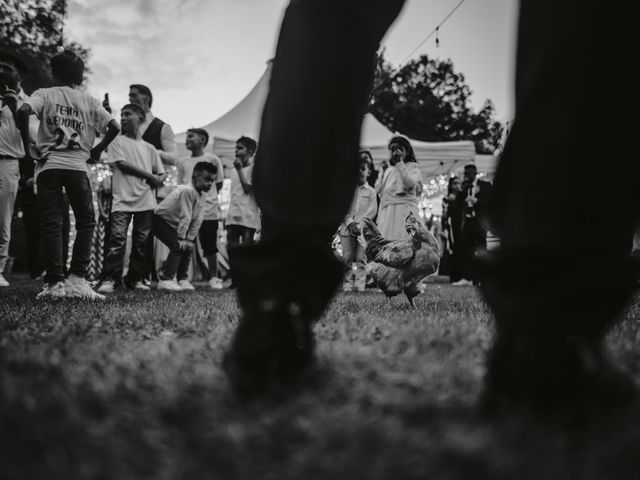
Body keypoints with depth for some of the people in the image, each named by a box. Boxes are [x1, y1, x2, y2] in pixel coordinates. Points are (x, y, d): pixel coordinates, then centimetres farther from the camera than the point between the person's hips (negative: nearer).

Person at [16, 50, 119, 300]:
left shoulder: (45, 94, 7)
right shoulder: (89, 101, 11)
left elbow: (23, 111, -12)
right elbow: (114, 127, 0)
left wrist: (27, 146, -4)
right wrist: (97, 150, 12)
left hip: (48, 166, 0)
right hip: (77, 166, 0)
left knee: (50, 224, 2)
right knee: (86, 223, 9)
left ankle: (54, 282, -4)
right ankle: (77, 278, -2)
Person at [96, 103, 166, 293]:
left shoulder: (149, 148, 19)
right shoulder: (117, 141, 8)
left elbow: (161, 174, 21)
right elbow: (122, 164, -6)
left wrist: (157, 181, -4)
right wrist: (149, 176, -7)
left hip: (146, 201, 4)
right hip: (123, 199, -4)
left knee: (142, 242, 3)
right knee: (117, 238, -14)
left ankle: (134, 279, 11)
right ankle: (109, 279, -11)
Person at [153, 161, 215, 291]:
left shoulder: (203, 195, -4)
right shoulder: (187, 191, -31)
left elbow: (197, 219, -5)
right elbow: (185, 217, -28)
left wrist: (189, 239, -8)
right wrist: (181, 238, -25)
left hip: (174, 225, 9)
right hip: (160, 221, -9)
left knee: (188, 246, 6)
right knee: (178, 246, -21)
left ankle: (182, 279, 15)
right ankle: (166, 279, -19)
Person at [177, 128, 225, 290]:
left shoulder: (212, 159, 4)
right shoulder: (183, 163, 14)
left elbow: (219, 184, 9)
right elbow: (180, 187, 16)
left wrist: (205, 195, 3)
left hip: (209, 210, -3)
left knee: (210, 246, 3)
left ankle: (213, 277, 14)